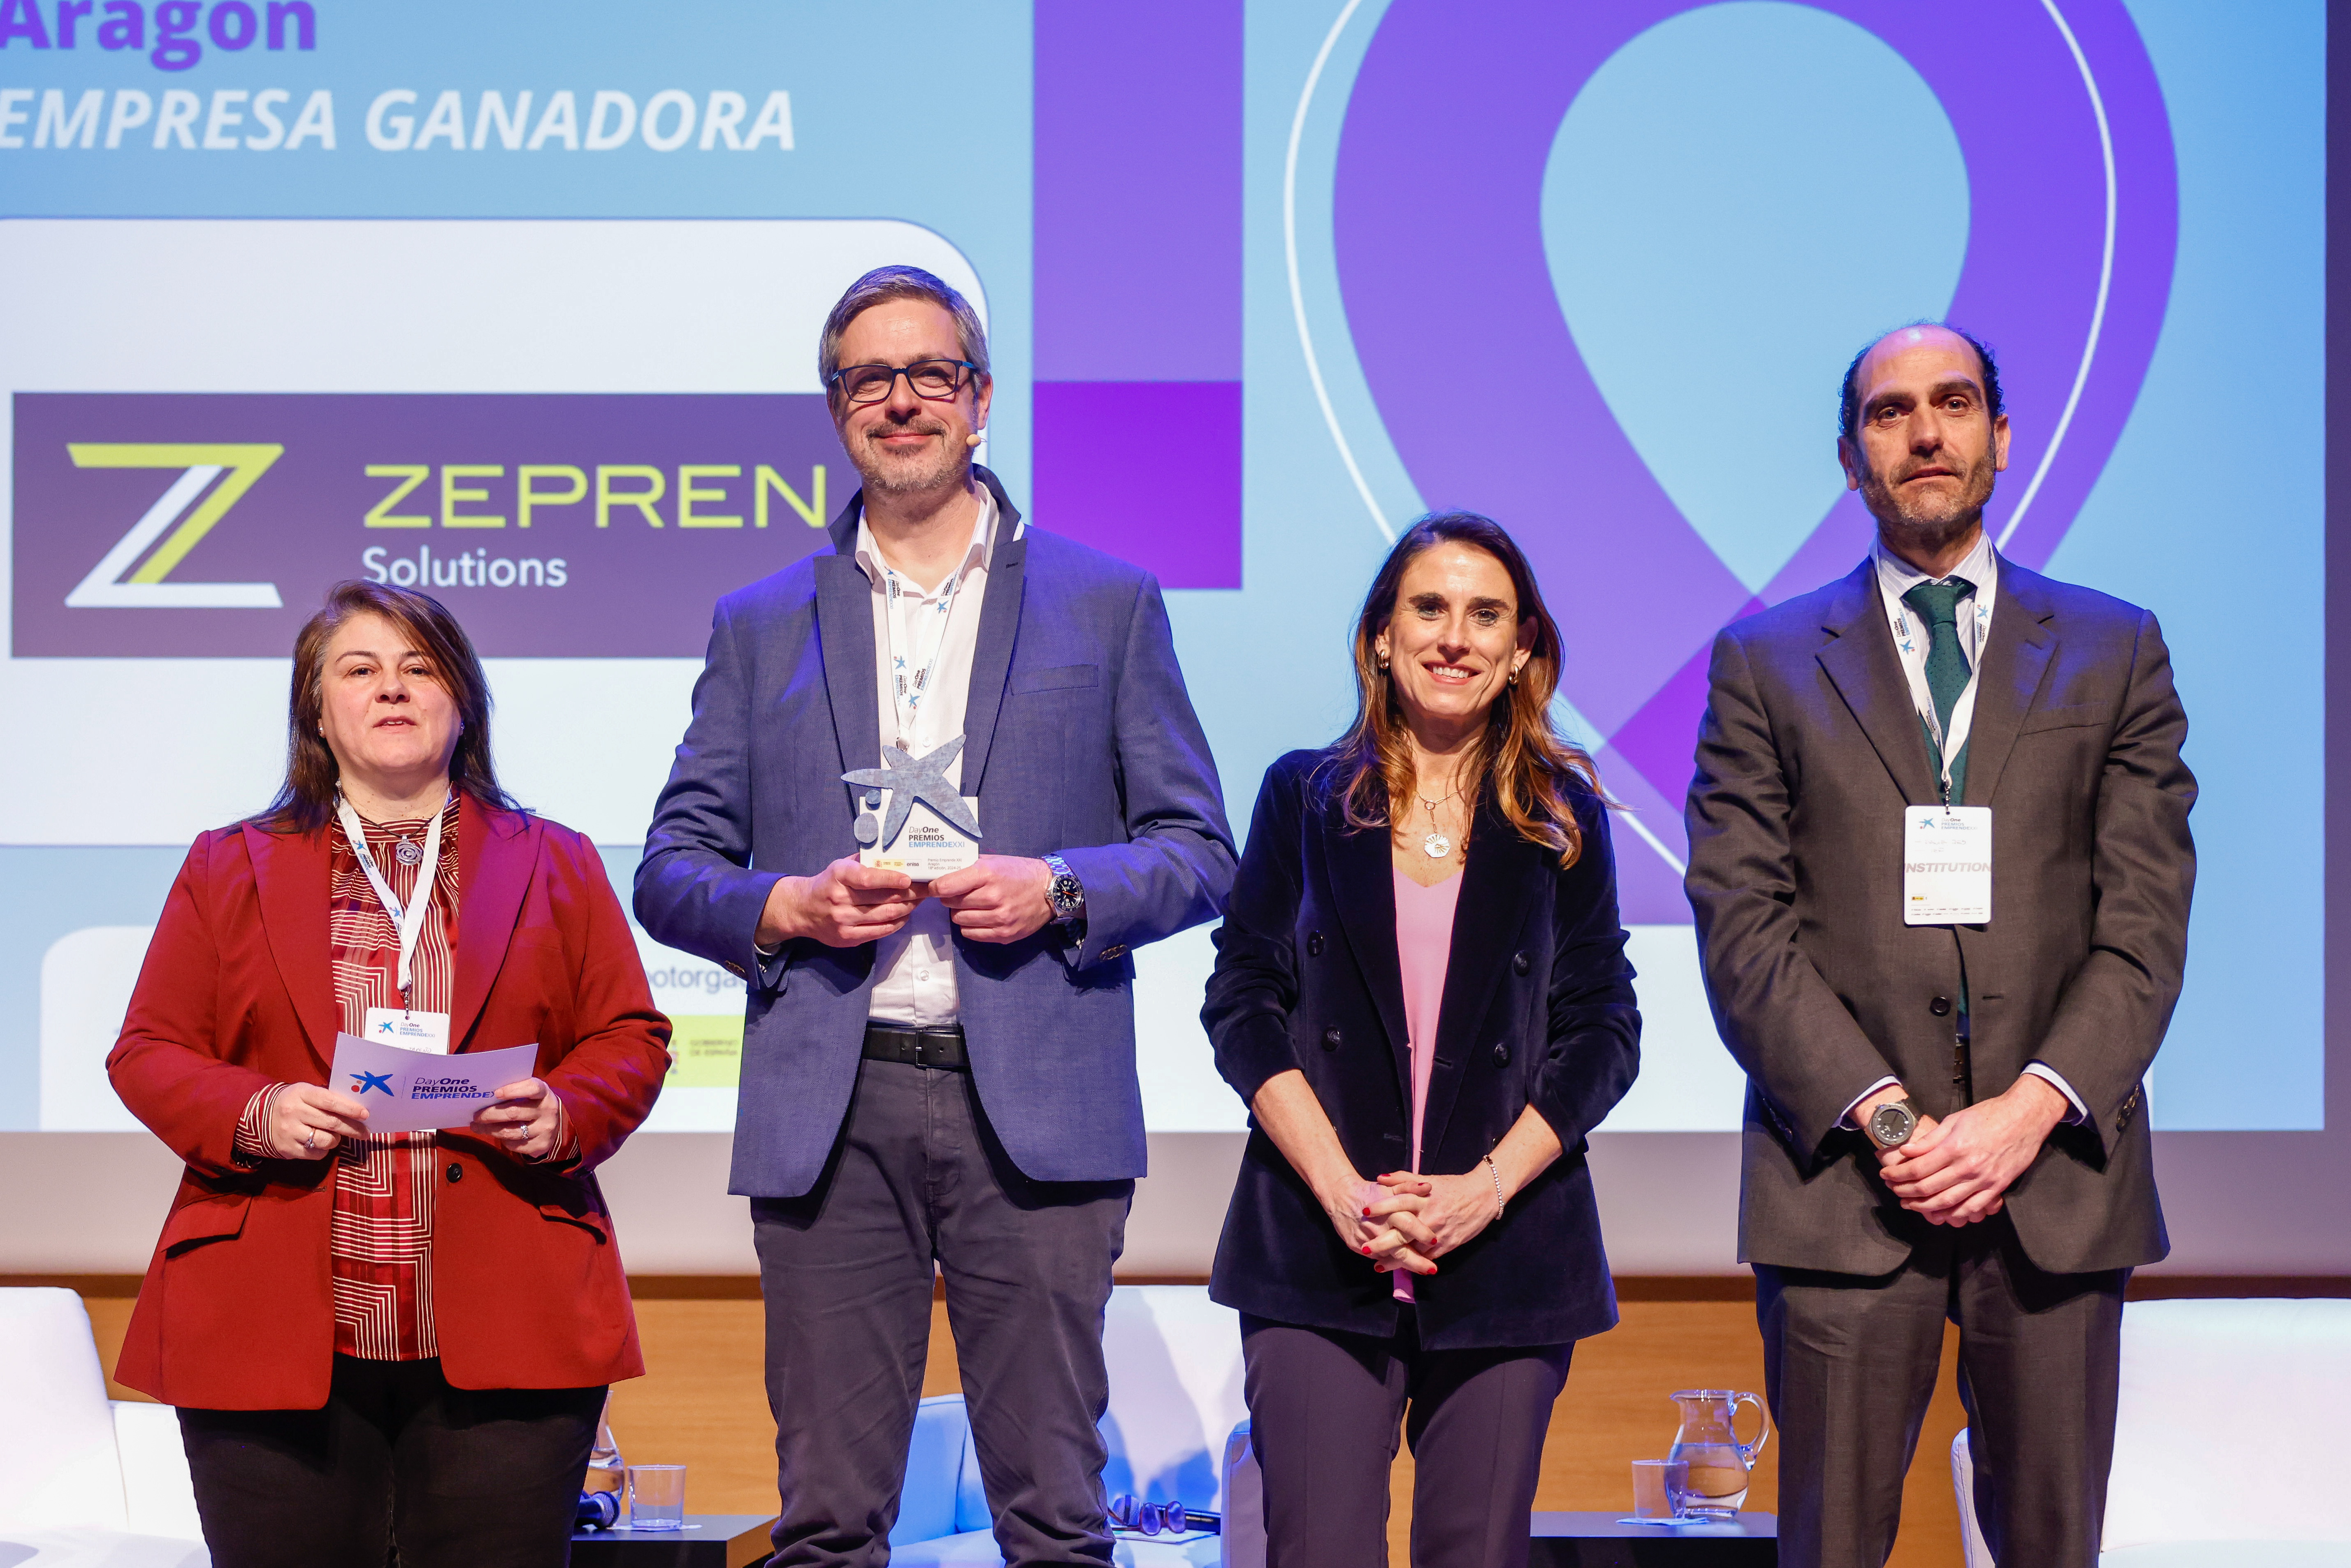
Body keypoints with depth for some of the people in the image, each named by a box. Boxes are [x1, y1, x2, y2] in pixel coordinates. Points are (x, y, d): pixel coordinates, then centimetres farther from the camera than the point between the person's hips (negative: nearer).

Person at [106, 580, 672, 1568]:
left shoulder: (553, 867, 13)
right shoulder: (228, 871, 13)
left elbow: (631, 1036, 11)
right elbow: (149, 1053, 9)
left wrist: (567, 1115, -10)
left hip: (502, 1339, 0)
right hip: (273, 1338, 0)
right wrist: (253, 1116, -10)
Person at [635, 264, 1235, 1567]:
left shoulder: (1107, 604, 11)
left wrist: (1056, 891, -10)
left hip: (1032, 1104, -1)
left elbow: (1200, 854, 9)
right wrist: (786, 907, -8)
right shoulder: (761, 626, 15)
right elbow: (672, 871, 13)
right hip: (830, 1110, 1)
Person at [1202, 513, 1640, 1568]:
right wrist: (1344, 1191, -10)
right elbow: (1241, 1006, 2)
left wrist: (1486, 1187, -9)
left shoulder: (1563, 817, 9)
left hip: (1506, 1245, 1)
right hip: (1317, 1248, 0)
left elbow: (1603, 1033, 5)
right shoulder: (1304, 797, 8)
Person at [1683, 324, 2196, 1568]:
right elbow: (1742, 927, 0)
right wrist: (1882, 1116, -12)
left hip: (2059, 1175, 1)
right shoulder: (1765, 663, 9)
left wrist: (2032, 1110, -11)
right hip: (1845, 1181, -1)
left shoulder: (2115, 652, 11)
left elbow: (2145, 923, 3)